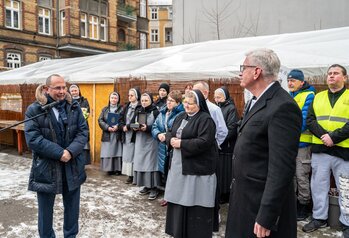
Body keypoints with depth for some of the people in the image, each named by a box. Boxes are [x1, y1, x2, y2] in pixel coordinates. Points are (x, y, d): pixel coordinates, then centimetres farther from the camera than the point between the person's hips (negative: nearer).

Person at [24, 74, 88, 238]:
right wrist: (59, 153, -22)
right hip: (46, 168, -3)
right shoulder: (34, 110, -7)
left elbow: (83, 131, -3)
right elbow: (32, 139, -16)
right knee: (45, 210, 14)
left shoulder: (74, 107, 2)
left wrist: (70, 151, -19)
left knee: (72, 207, 17)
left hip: (72, 166, 3)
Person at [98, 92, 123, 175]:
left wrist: (118, 126, -20)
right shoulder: (105, 109, 12)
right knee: (108, 152, 0)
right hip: (107, 135, 2)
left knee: (117, 152, -3)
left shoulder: (121, 109, 4)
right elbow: (100, 120, 3)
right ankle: (110, 169, 8)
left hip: (118, 135, -2)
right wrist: (107, 127, -11)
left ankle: (118, 169, 5)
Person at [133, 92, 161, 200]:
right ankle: (146, 186, 20)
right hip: (140, 141, 6)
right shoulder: (138, 112, 13)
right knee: (141, 162, 8)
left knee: (151, 163, -6)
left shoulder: (155, 112, -6)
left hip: (151, 142, -6)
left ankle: (154, 188, 2)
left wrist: (147, 128, -23)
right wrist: (135, 127, -4)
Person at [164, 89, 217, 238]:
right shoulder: (180, 117, 13)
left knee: (195, 203, 1)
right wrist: (171, 139, -7)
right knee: (179, 199, 15)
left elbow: (204, 142, -22)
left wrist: (181, 143, -19)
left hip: (197, 168, -7)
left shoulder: (205, 120, -12)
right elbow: (169, 133, 17)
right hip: (179, 165, 8)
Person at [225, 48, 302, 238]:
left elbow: (282, 168, -24)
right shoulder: (258, 101, 9)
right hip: (245, 197, 9)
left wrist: (266, 217, -23)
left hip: (263, 202, -9)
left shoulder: (282, 107, -21)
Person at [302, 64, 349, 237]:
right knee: (318, 186, 11)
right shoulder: (318, 97, 12)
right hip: (319, 150, 4)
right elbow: (310, 120, 3)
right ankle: (319, 218, 26)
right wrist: (323, 135, -13)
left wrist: (334, 137, -19)